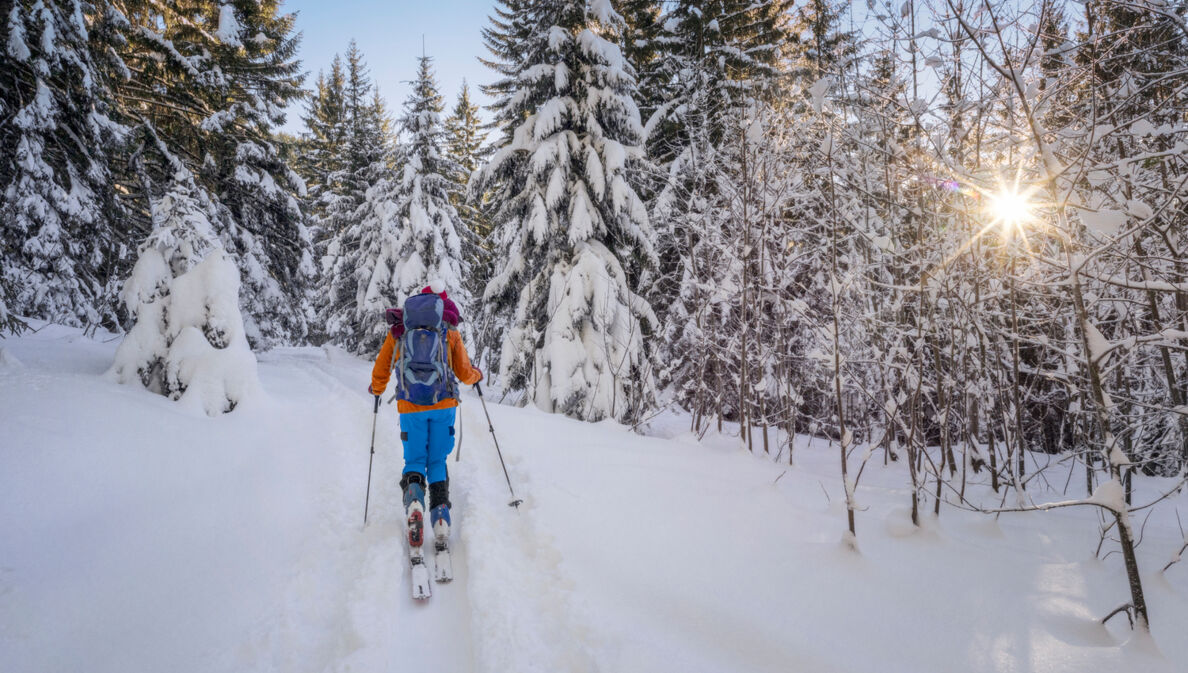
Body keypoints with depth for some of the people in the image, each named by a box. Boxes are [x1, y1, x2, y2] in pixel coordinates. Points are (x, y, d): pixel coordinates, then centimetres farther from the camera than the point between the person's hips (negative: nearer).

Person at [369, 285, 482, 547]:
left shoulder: (398, 330, 7)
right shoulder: (450, 331, 6)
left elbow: (380, 370, 11)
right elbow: (464, 373, 8)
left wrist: (377, 389, 32)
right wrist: (477, 375, 31)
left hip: (410, 405, 0)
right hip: (443, 404, 0)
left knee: (414, 460, 11)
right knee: (438, 461, 12)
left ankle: (414, 499, -17)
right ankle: (440, 516, 0)